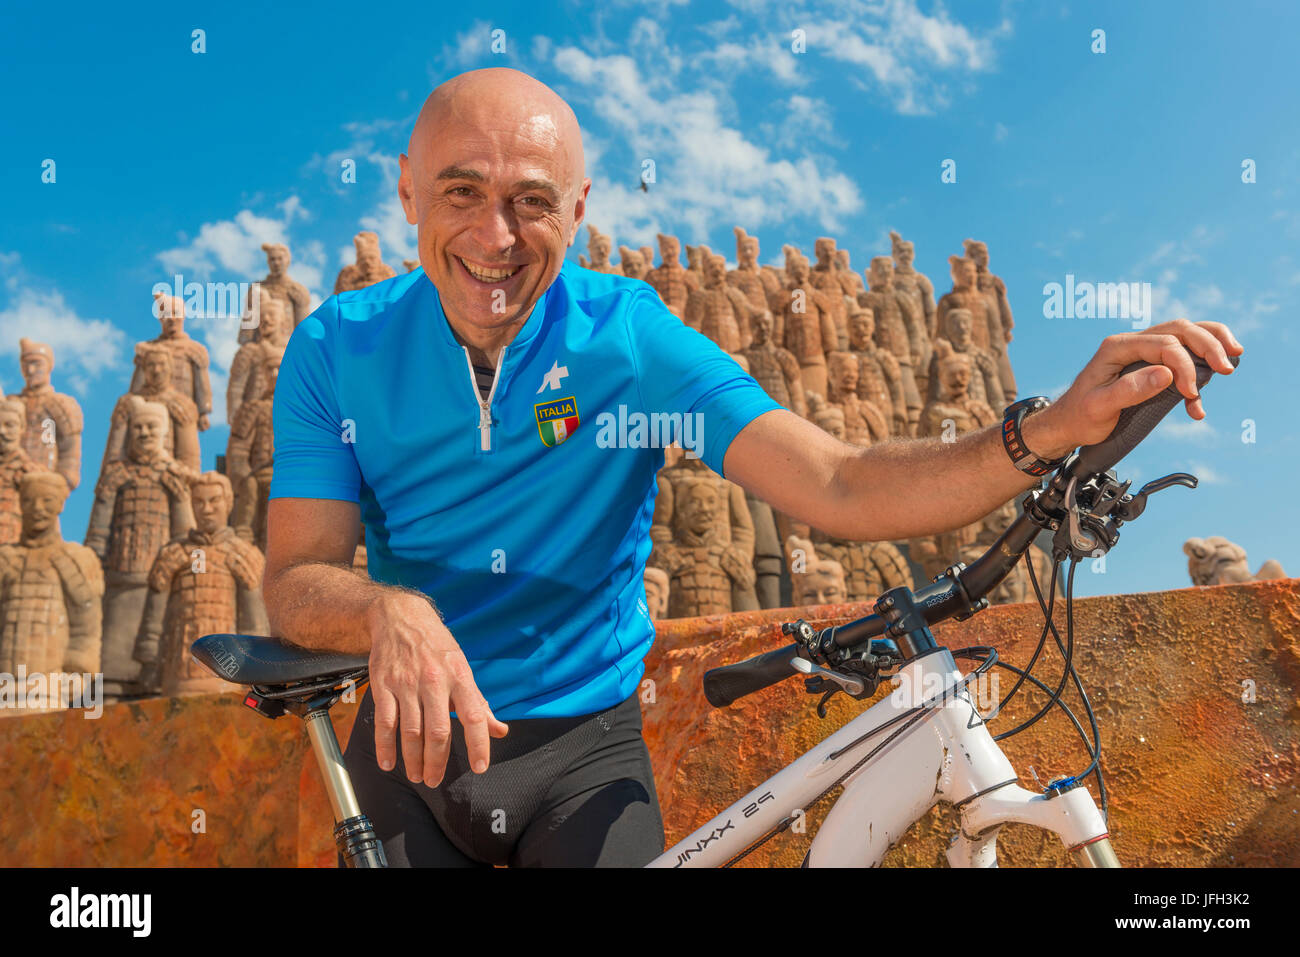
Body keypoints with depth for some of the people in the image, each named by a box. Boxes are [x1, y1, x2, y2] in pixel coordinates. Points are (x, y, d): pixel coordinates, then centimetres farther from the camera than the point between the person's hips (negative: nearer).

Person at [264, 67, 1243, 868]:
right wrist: (389, 612, -37)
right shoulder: (338, 347, -10)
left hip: (584, 745, -1)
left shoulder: (630, 337, -14)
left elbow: (840, 487, -21)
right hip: (414, 735, 2)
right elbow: (295, 581, -14)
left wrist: (1053, 428, -35)